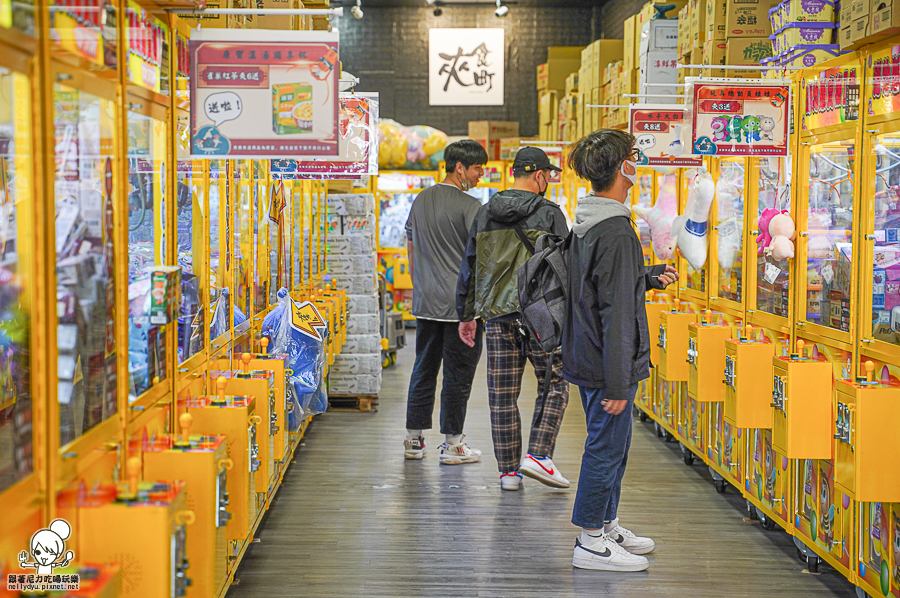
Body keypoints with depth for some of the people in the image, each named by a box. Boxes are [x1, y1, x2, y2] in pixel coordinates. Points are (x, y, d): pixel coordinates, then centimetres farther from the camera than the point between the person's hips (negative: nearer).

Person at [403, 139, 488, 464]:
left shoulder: (420, 200, 10)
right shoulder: (469, 206, -12)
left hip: (426, 303, 7)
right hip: (462, 304, -6)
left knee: (424, 369, 14)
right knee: (458, 373, 2)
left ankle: (414, 439, 18)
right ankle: (452, 444, 8)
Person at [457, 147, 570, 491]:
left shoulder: (485, 214, 10)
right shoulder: (549, 214, -3)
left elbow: (469, 266, 13)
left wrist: (466, 315, 19)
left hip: (497, 315, 4)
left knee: (502, 394, 7)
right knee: (555, 384, 10)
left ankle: (508, 470, 10)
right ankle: (538, 454, -3)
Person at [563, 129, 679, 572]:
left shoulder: (585, 223, 8)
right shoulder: (617, 233, -22)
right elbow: (616, 313, -24)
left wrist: (650, 277, 23)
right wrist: (618, 383, -23)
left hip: (586, 356, 10)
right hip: (607, 364, -10)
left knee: (609, 446, 20)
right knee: (607, 448, 1)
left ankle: (606, 525, 33)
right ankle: (591, 544, 11)